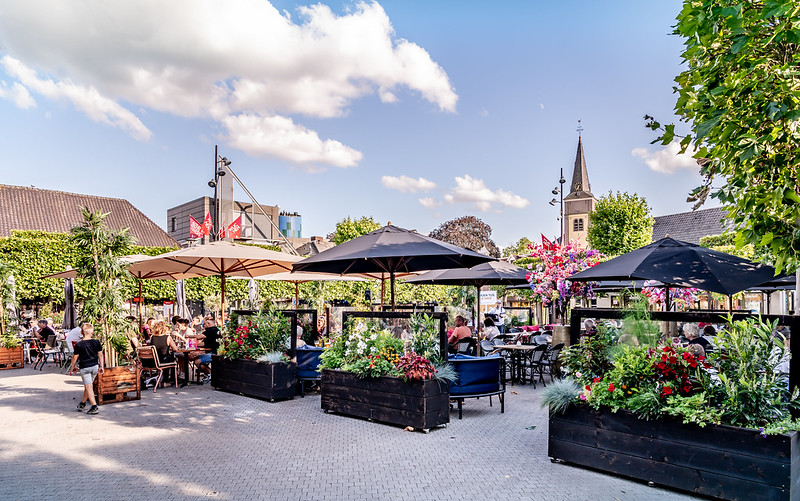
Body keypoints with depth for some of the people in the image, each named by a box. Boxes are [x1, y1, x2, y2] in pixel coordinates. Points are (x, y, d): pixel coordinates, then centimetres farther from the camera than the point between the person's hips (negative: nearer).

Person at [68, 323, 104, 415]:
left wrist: (72, 367, 13)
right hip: (95, 366, 4)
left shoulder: (79, 344, -9)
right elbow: (100, 354, 3)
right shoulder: (96, 342, -1)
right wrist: (102, 366, 11)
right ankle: (82, 404, 33)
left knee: (88, 387, -3)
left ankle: (94, 407, -8)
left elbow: (75, 357, -3)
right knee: (88, 386, 19)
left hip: (84, 368, -4)